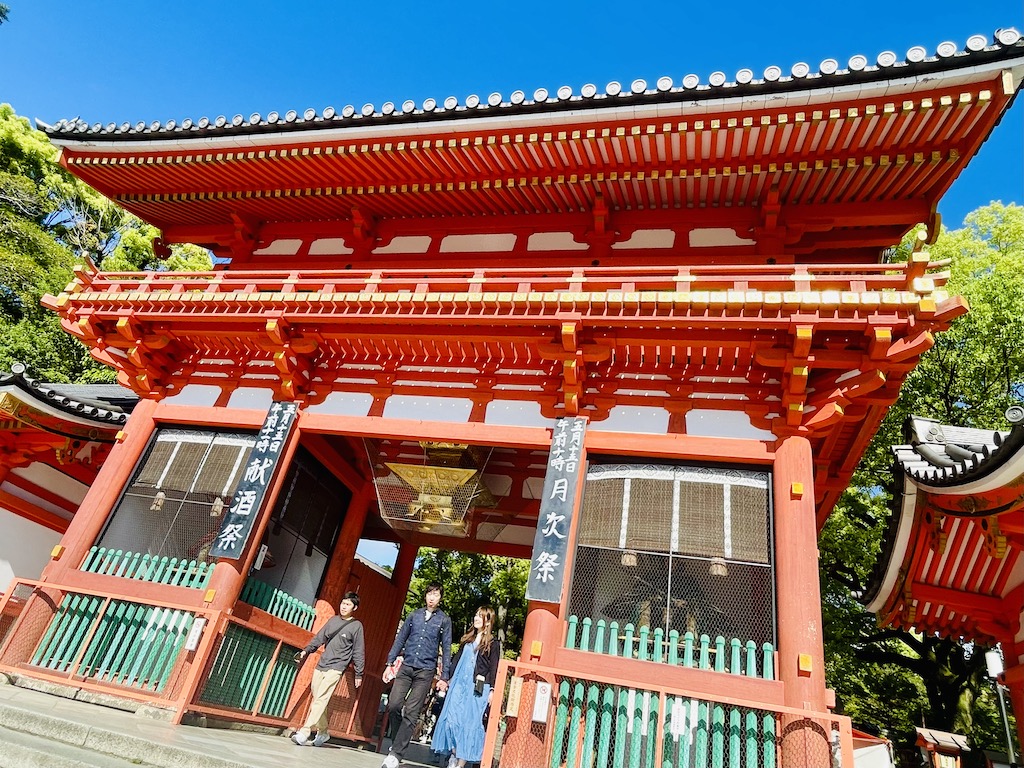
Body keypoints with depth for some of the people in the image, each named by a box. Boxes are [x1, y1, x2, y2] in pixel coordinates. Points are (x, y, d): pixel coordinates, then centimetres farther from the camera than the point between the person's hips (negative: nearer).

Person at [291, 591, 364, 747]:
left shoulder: (356, 626, -3)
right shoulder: (333, 620, 11)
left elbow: (358, 652, -2)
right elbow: (319, 638, 13)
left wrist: (359, 674, -3)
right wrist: (306, 651, -1)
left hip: (336, 668, -5)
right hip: (320, 665, 6)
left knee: (321, 699, -15)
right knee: (317, 699, 9)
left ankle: (304, 733, -17)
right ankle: (322, 732, 24)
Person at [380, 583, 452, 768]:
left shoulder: (444, 620, 3)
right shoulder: (414, 615, 9)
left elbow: (446, 649, 3)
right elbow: (400, 640, 12)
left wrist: (444, 677, -1)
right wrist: (390, 663, 7)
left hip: (425, 671, -2)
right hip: (406, 667, 3)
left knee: (411, 714, -6)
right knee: (393, 706, -5)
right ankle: (398, 744, 17)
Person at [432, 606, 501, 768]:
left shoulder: (493, 643, -1)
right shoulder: (468, 639, 16)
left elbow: (494, 668, -5)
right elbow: (457, 660, 19)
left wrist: (492, 690, -11)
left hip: (478, 687, -5)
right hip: (459, 683, 5)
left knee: (469, 722, -3)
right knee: (452, 719, 0)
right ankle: (454, 755, 16)